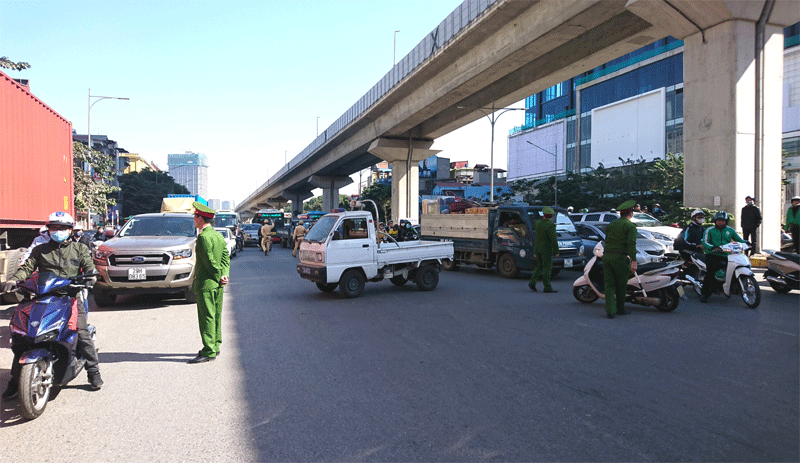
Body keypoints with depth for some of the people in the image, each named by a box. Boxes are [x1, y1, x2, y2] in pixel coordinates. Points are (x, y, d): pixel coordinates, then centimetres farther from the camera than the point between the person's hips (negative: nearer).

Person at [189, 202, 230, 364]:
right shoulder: (219, 235, 13)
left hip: (206, 284, -9)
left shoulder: (203, 237, -16)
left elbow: (210, 262, -18)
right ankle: (215, 346, 24)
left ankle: (209, 352, -2)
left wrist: (219, 277, -7)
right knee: (215, 316, 15)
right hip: (217, 285, 9)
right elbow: (226, 257, 9)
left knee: (207, 317, -5)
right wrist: (224, 275, -2)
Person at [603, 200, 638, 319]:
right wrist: (634, 261, -15)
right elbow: (631, 244, -14)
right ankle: (620, 309, 23)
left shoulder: (611, 224, 16)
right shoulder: (630, 226, -3)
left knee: (609, 284, 4)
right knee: (621, 285, 11)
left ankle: (610, 310, -6)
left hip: (606, 256, 5)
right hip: (620, 258, -5)